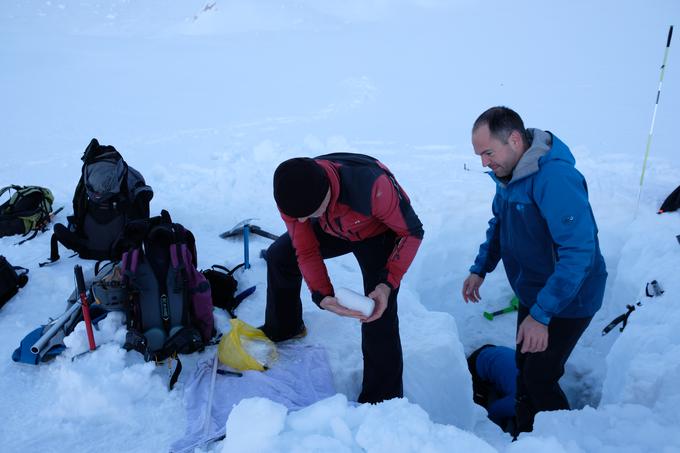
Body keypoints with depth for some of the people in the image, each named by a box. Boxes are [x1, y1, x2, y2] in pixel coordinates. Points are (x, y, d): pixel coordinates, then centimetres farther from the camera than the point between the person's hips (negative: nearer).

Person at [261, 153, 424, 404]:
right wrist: (322, 295, -30)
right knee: (279, 256, 9)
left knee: (378, 317, -16)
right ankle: (282, 328, 33)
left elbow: (412, 232, -27)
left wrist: (388, 283, -35)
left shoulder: (372, 187, -45)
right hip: (334, 230, 5)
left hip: (380, 233, -5)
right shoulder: (292, 195, -29)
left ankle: (381, 401, 3)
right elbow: (306, 251, -15)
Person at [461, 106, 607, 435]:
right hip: (533, 294, 8)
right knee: (524, 368, 16)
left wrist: (540, 315, -34)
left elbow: (579, 252, -33)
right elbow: (499, 224, 15)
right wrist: (480, 269, 8)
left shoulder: (555, 178, -30)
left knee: (539, 379, -1)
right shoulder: (508, 173, -2)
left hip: (567, 300, -8)